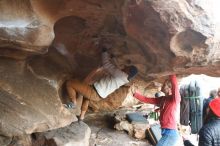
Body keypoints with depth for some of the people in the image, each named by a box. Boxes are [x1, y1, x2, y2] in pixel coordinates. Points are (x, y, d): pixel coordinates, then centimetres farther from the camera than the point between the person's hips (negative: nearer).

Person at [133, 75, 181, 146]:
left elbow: (174, 83, -28)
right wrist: (134, 93, 10)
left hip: (170, 133, -8)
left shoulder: (175, 99, -10)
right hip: (165, 132, 8)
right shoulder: (162, 99, 12)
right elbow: (146, 99, 14)